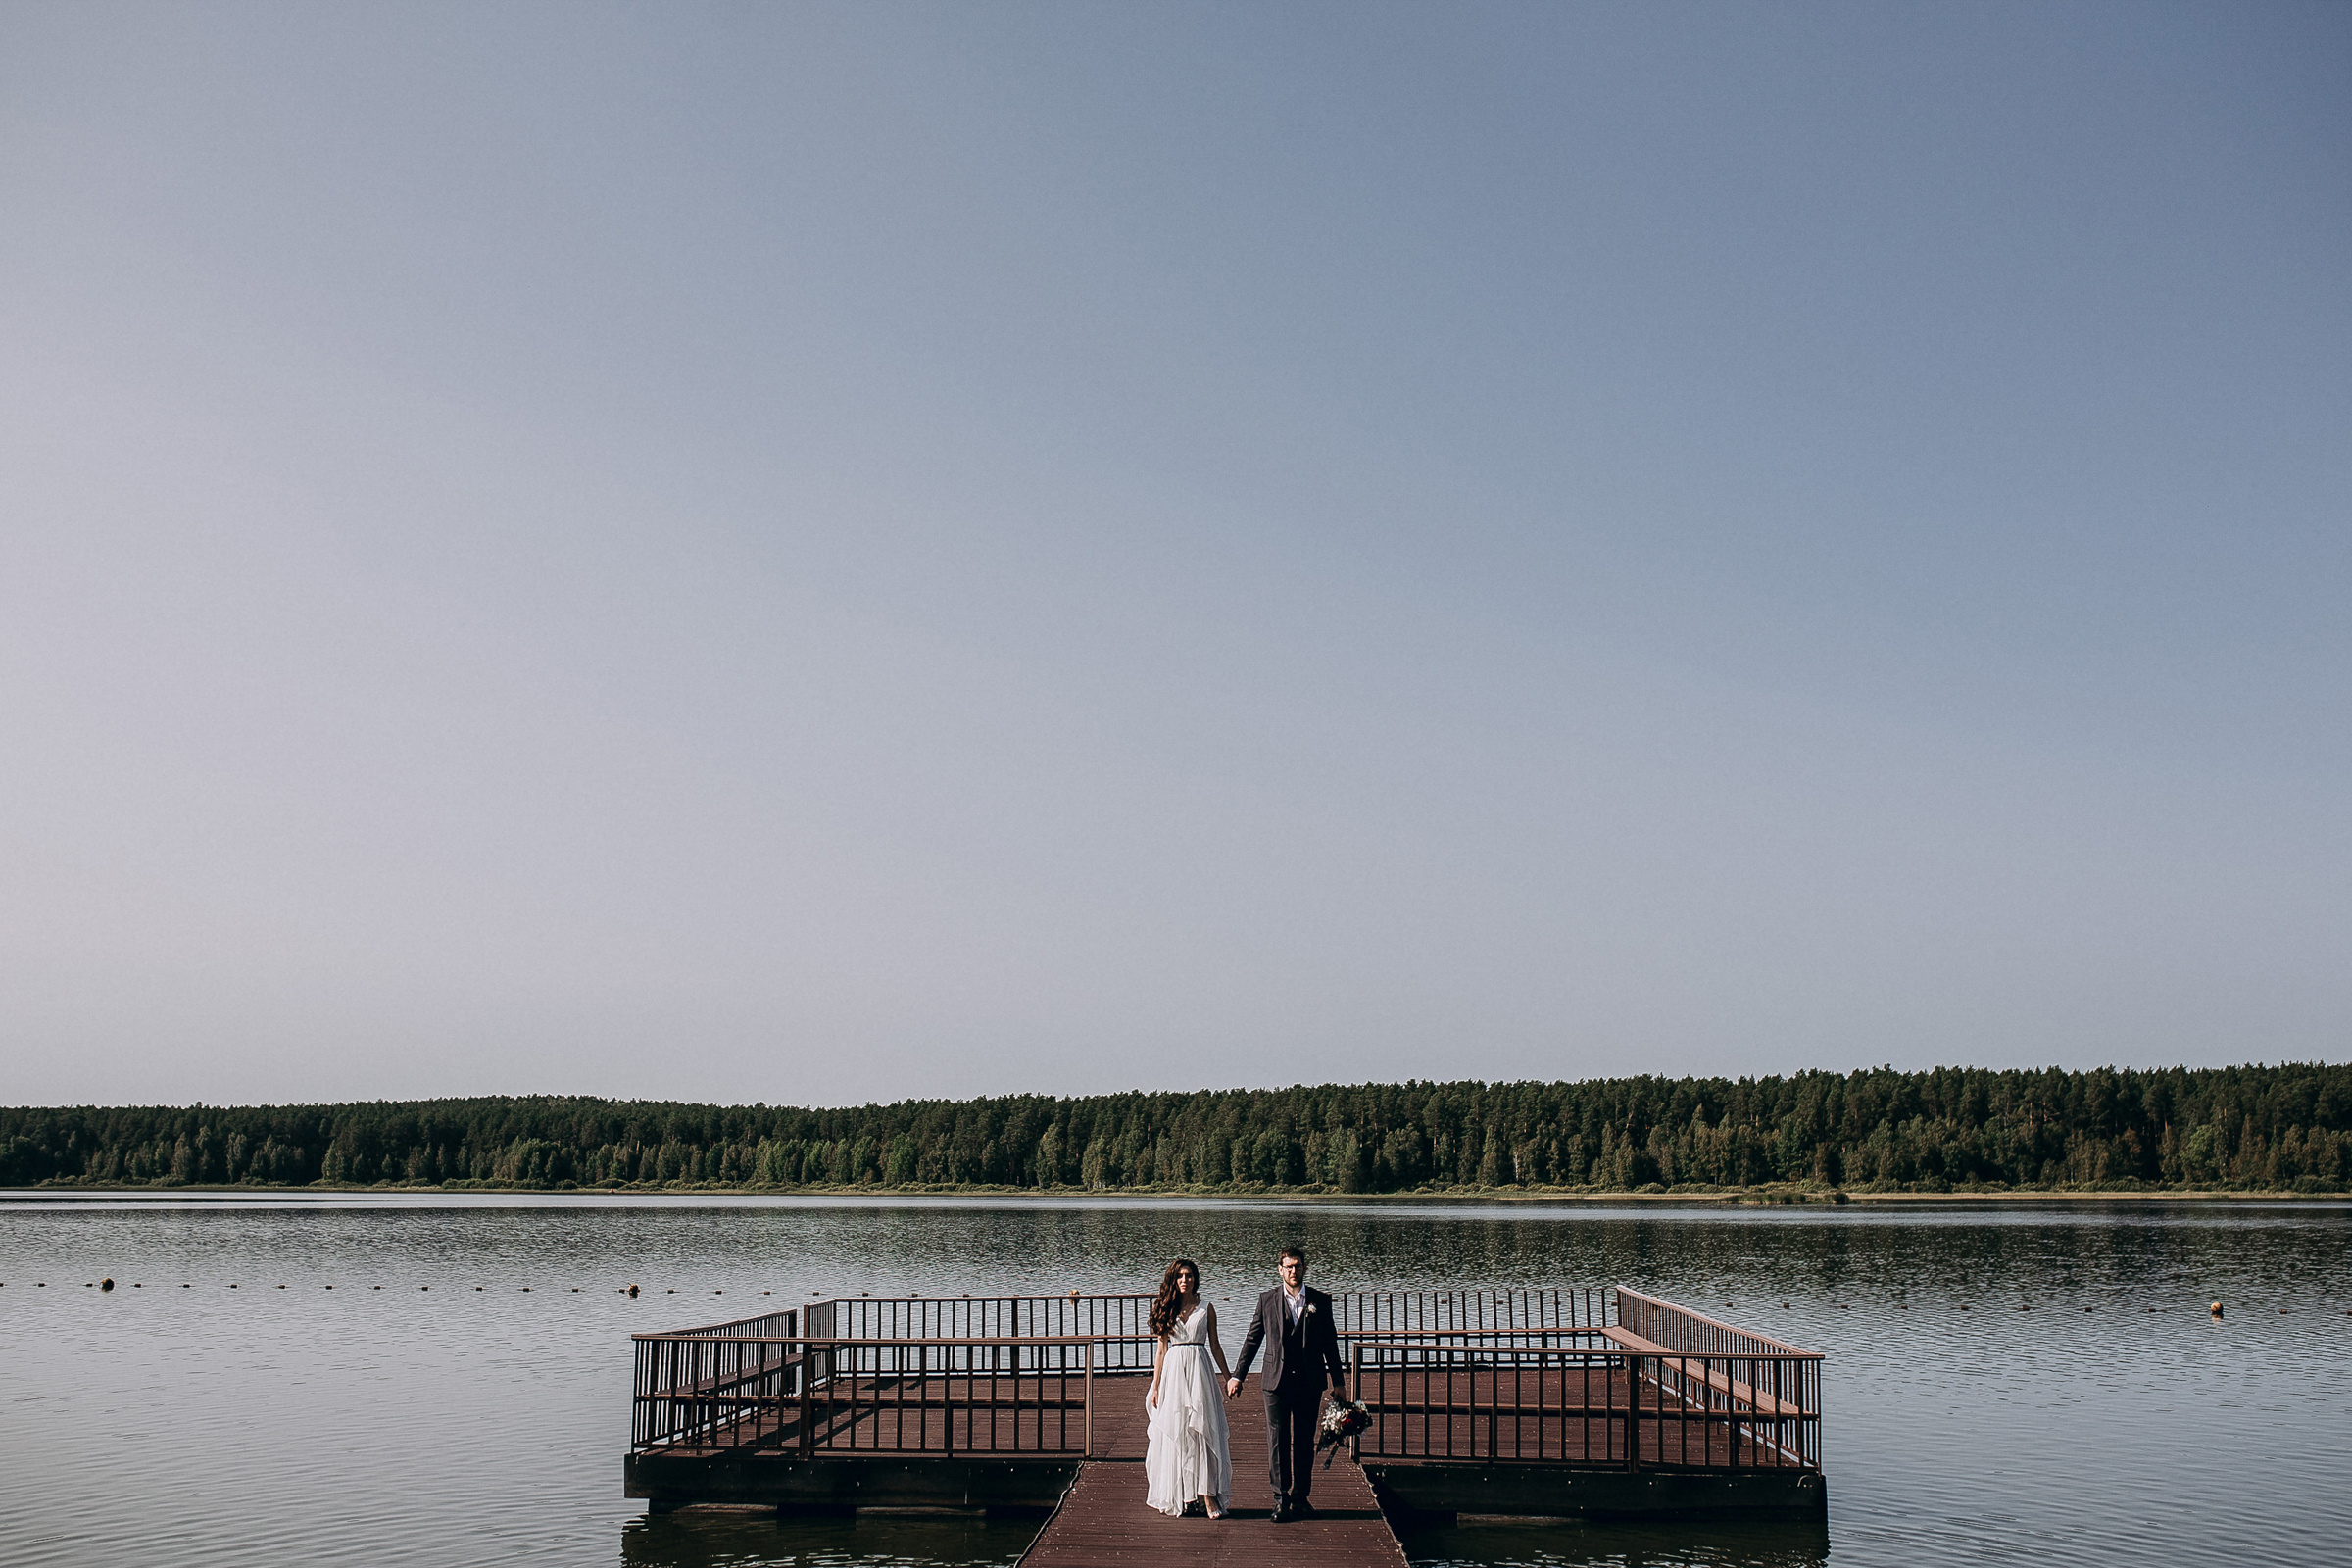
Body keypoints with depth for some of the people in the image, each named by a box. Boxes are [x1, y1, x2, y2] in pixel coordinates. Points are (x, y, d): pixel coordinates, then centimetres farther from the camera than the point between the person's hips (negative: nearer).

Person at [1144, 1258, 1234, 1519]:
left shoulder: (1206, 1309, 7)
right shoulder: (1166, 1309, 8)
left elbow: (1215, 1346, 12)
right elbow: (1161, 1349, 9)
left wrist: (1229, 1378, 11)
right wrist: (1156, 1386, 6)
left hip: (1199, 1371, -1)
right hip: (1173, 1372, 1)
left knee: (1203, 1430, -9)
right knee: (1176, 1433, 1)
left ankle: (1207, 1494, -11)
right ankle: (1183, 1497, 8)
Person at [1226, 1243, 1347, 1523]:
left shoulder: (1320, 1301, 5)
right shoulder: (1267, 1300, 4)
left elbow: (1330, 1343, 9)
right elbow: (1252, 1339, 8)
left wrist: (1338, 1381, 8)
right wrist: (1238, 1376, 5)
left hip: (1310, 1383, 1)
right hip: (1276, 1382, -1)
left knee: (1304, 1442, 7)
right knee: (1278, 1442, -2)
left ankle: (1300, 1497, 18)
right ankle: (1281, 1500, 3)